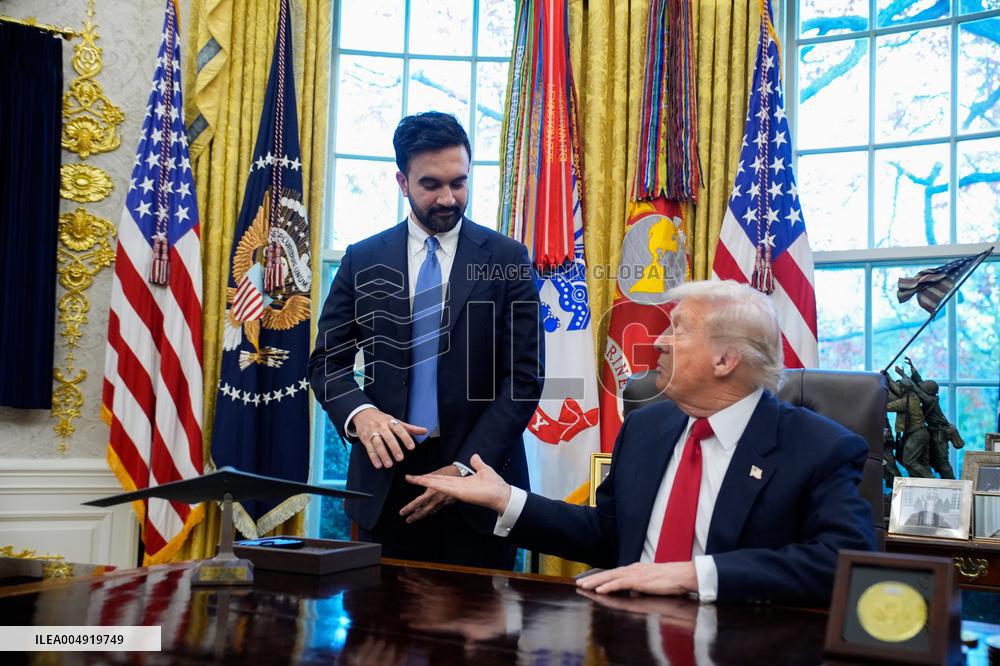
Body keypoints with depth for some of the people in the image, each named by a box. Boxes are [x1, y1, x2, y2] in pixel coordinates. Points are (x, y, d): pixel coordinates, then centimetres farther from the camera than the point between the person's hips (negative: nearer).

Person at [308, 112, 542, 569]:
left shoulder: (507, 258, -1)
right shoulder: (362, 260, 5)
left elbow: (523, 376, -5)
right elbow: (327, 362, 5)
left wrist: (465, 469, -14)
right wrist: (360, 413, -17)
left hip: (477, 474, -1)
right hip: (386, 479, 1)